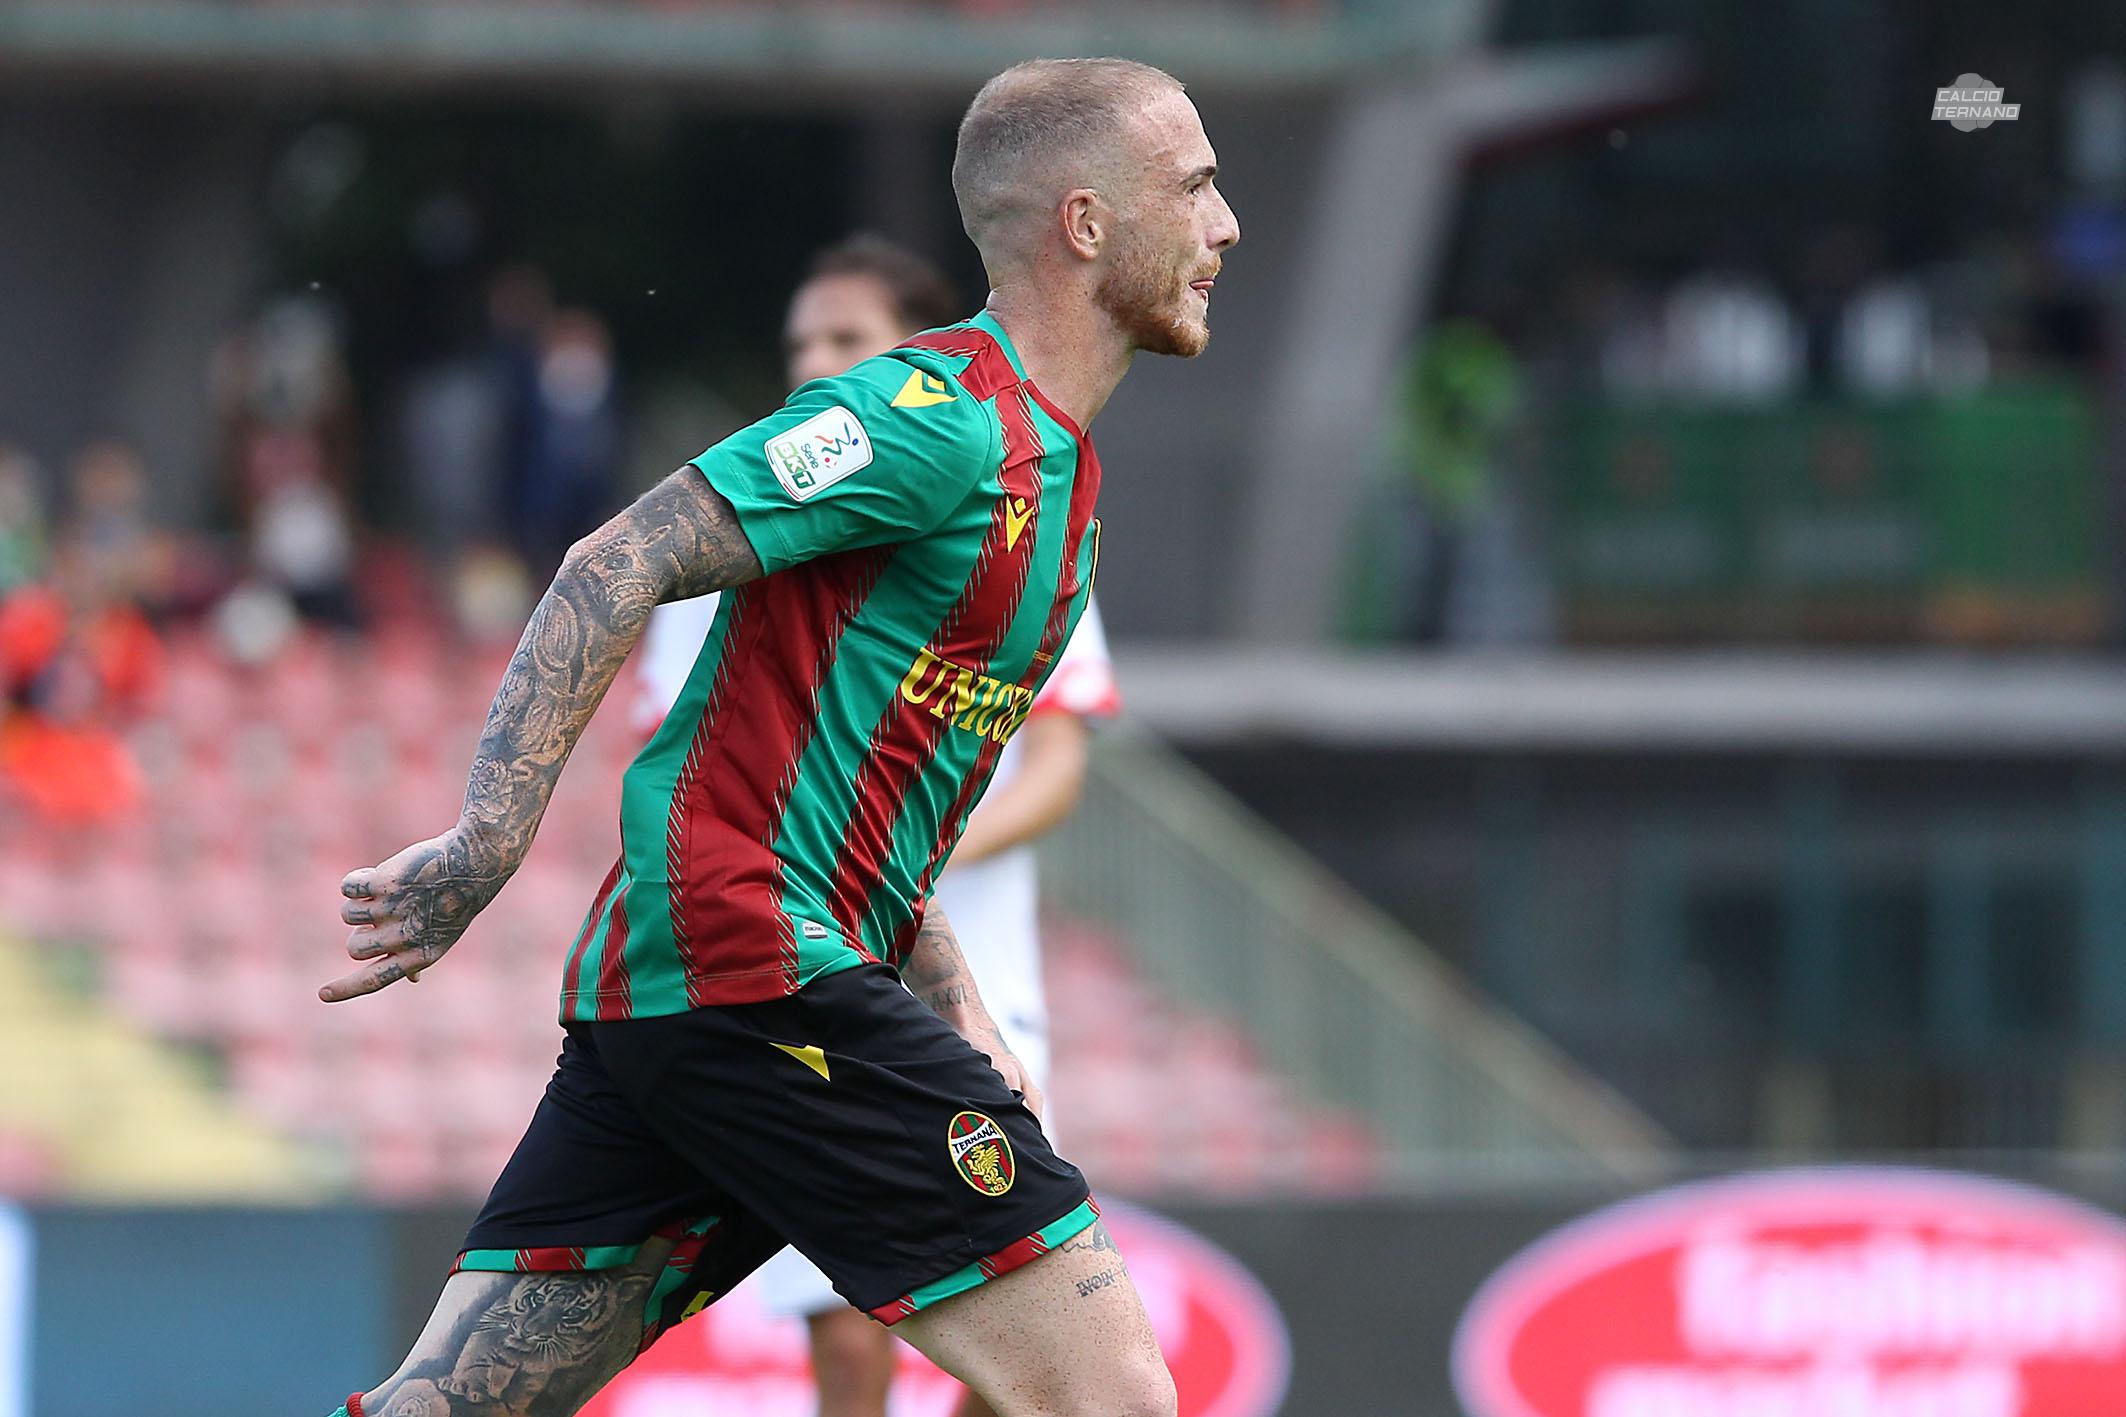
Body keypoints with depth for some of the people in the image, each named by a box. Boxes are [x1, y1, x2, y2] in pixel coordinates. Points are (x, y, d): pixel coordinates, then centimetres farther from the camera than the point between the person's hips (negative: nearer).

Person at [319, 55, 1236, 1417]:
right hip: (760, 979, -10)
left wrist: (949, 999, 20)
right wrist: (490, 840, -22)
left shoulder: (1054, 469, 21)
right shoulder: (943, 421, -10)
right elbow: (620, 567, -15)